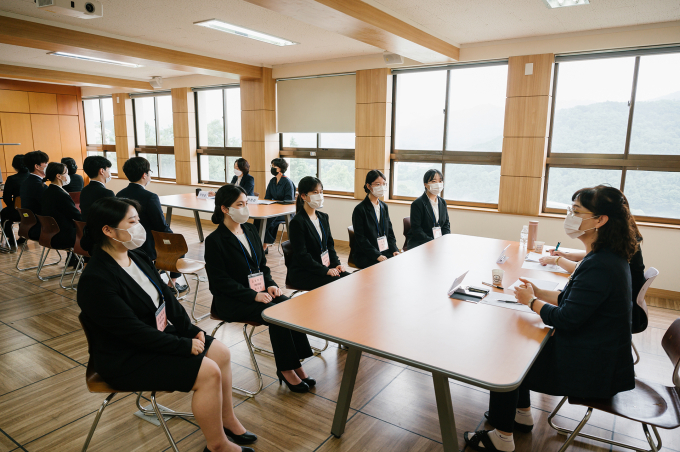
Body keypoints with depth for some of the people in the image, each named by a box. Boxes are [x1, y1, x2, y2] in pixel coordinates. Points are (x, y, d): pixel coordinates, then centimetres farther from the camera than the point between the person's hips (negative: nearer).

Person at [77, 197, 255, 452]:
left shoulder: (138, 257, 2)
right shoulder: (96, 280, -25)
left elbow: (167, 297, 7)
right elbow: (134, 331, -26)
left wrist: (191, 331, -3)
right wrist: (184, 346, -22)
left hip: (157, 336, 9)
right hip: (126, 360, -9)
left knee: (221, 352, 3)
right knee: (208, 372, -17)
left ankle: (227, 419, 20)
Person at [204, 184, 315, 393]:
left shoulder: (250, 229, 10)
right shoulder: (214, 241, -10)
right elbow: (221, 281, -15)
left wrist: (270, 284, -3)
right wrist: (253, 296, -22)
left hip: (258, 291, 6)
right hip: (231, 300, -6)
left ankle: (294, 364, -12)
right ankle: (285, 369, -11)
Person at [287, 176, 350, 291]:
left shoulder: (323, 217, 12)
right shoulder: (297, 222, -12)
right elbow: (302, 255, -16)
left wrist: (336, 264, -2)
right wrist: (325, 271, -21)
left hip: (325, 267, 7)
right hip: (303, 273, -7)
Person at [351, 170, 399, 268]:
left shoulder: (384, 207, 15)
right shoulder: (360, 209, -6)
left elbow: (390, 231, 16)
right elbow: (360, 238, -11)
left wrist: (394, 250, -2)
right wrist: (377, 255, -19)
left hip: (385, 252, 6)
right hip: (365, 256, -6)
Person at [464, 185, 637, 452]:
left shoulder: (599, 266, -29)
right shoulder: (608, 256, 4)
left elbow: (565, 320, -26)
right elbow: (574, 298, 14)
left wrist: (531, 301, -10)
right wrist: (539, 293, 3)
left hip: (591, 370, -10)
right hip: (597, 353, 10)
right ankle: (522, 415, 33)